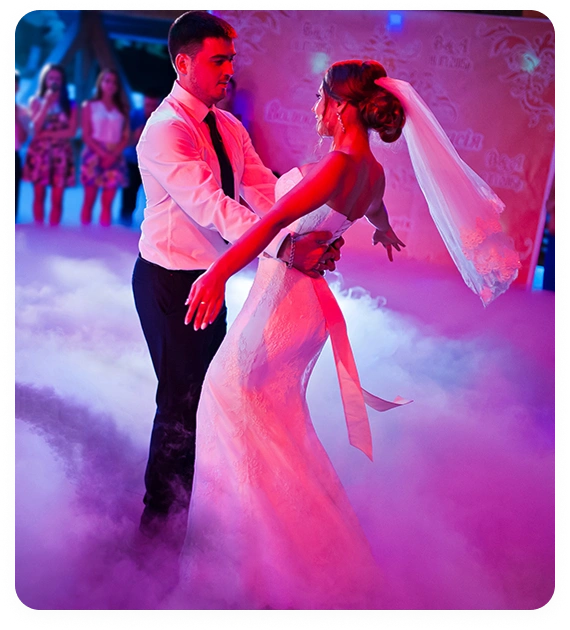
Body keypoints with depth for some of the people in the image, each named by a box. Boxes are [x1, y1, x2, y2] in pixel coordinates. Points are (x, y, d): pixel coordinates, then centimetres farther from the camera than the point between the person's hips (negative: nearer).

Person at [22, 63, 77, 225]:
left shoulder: (69, 104, 7)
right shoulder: (36, 101, 7)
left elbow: (72, 131, -3)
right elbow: (35, 128, -6)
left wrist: (47, 134, -9)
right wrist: (47, 104, -11)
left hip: (61, 153, 0)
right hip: (39, 152, 0)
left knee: (57, 198, -2)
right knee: (39, 196, 1)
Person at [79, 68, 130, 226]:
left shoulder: (122, 109, 12)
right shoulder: (89, 106, 6)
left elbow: (126, 137, 6)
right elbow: (86, 136, -2)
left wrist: (113, 154, -11)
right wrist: (103, 153, -15)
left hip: (115, 158, 2)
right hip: (94, 156, -2)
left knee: (107, 203, 0)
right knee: (89, 200, -4)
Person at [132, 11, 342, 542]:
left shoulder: (229, 128, 5)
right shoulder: (165, 132, -23)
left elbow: (266, 191, -5)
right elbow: (213, 206, -36)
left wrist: (313, 235, -22)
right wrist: (284, 247, -46)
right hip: (169, 283, -9)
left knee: (209, 388, 22)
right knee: (182, 397, 0)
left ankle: (188, 489, 46)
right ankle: (160, 515, 21)